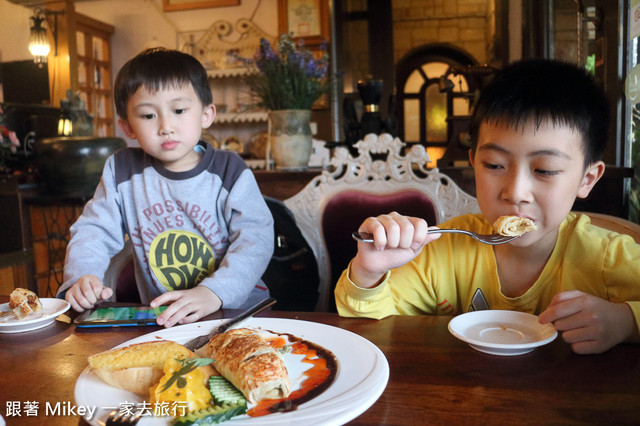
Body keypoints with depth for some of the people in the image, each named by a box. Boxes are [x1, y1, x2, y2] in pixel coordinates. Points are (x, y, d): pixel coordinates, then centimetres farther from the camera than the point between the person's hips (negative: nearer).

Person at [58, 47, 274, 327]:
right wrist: (82, 277, -15)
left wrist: (214, 292, -29)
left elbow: (256, 238, -13)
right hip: (158, 320, 3)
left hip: (237, 310, -2)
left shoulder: (230, 171, -4)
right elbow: (94, 230, 7)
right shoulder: (122, 171, 6)